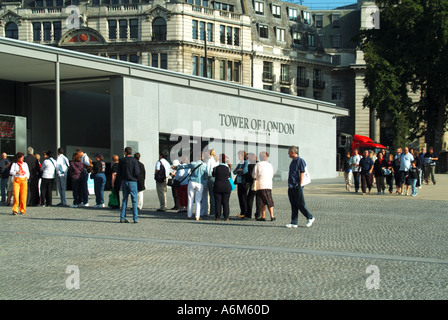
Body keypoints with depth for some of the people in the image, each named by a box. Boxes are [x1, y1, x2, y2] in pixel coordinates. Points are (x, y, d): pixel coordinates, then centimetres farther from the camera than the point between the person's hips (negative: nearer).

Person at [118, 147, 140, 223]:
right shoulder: (134, 160, -10)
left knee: (124, 200, 11)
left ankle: (122, 218, 8)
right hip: (132, 182, -4)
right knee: (134, 200, 1)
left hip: (124, 181, 4)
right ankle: (135, 218, -2)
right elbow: (137, 172, -14)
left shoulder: (121, 160, 1)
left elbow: (119, 173, 2)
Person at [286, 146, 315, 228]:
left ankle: (310, 218, 13)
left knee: (300, 205, -3)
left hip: (297, 187, -8)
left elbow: (302, 174, -13)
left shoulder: (300, 161, -10)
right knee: (293, 205, 7)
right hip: (291, 187, 8)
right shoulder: (292, 162, 16)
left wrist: (300, 185, -17)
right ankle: (294, 223, 9)